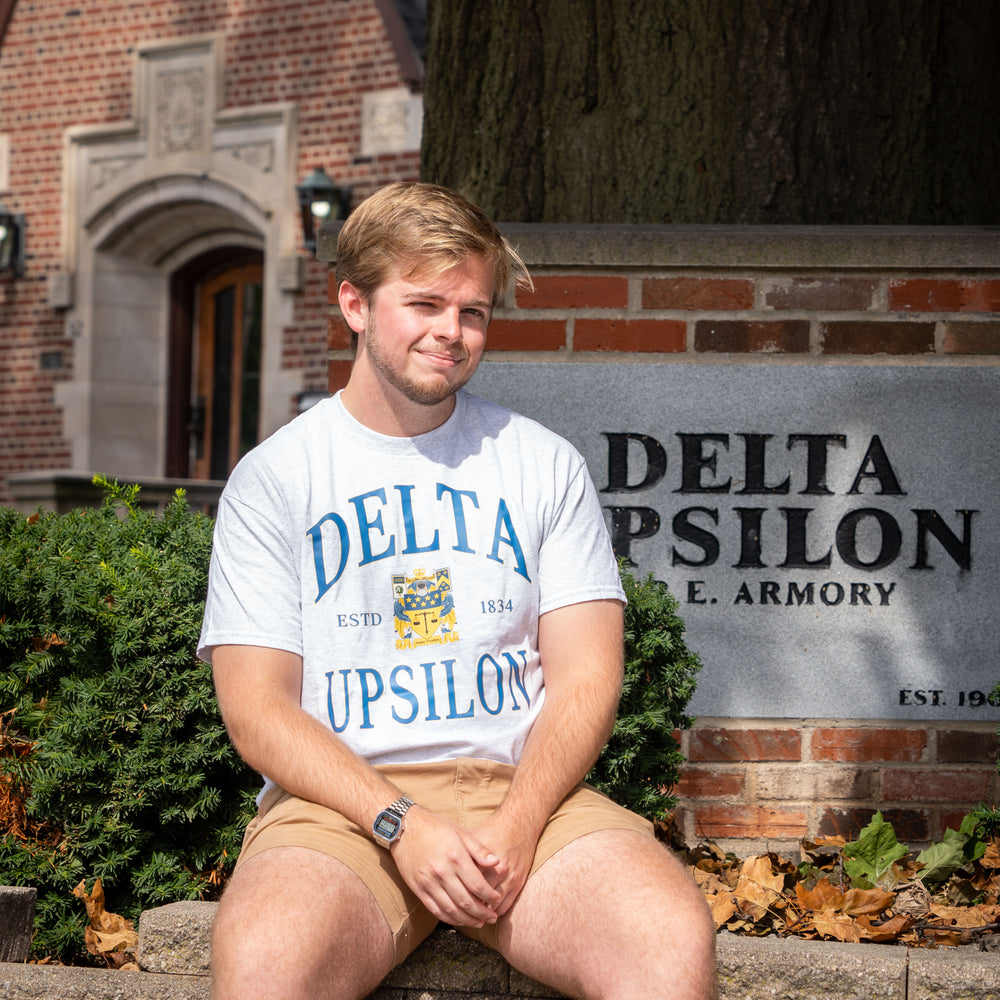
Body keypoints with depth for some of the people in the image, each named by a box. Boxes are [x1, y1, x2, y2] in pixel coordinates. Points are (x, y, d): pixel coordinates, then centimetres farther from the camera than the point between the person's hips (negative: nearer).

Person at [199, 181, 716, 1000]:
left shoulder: (546, 466, 14)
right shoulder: (272, 478, 8)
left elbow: (586, 676, 6)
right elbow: (256, 706, 0)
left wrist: (515, 826, -13)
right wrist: (402, 824, -16)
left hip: (523, 788, 2)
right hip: (340, 801, -1)